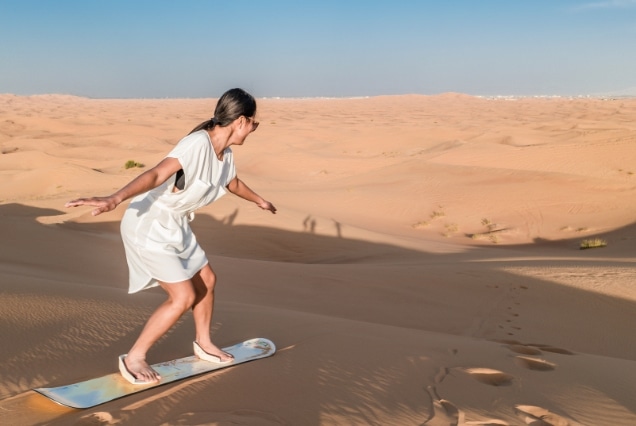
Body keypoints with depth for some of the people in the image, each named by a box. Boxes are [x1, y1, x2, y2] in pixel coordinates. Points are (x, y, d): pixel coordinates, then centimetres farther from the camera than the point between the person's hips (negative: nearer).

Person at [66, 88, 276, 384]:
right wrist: (114, 199, -53)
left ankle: (203, 343, 39)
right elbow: (156, 175, -39)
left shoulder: (225, 154, 2)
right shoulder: (198, 143, -26)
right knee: (183, 296, -11)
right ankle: (133, 358, 7)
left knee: (206, 281, 17)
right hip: (148, 225, -9)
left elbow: (233, 183, 25)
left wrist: (259, 201, 43)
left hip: (175, 226, 9)